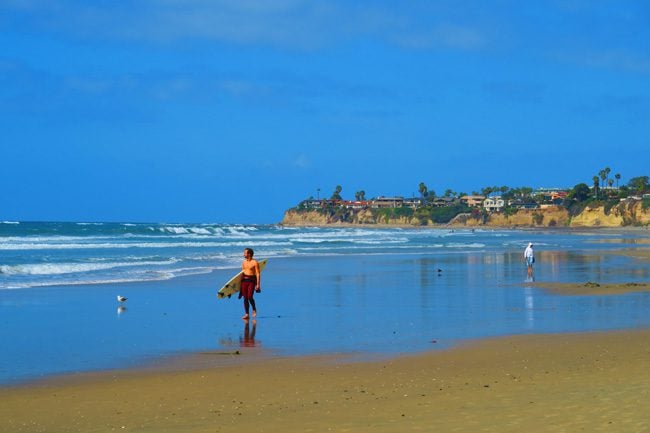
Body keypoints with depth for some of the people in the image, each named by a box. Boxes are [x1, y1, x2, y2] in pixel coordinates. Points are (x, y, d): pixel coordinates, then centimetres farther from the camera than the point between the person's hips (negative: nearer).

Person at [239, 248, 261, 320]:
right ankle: (247, 314, 8)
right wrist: (240, 282, 15)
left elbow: (257, 274, -9)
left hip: (251, 281, -6)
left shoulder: (255, 262, -8)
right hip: (244, 280, 6)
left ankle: (254, 309, 12)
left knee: (250, 297, -15)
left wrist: (258, 284, -14)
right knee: (245, 298, 3)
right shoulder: (244, 262, 12)